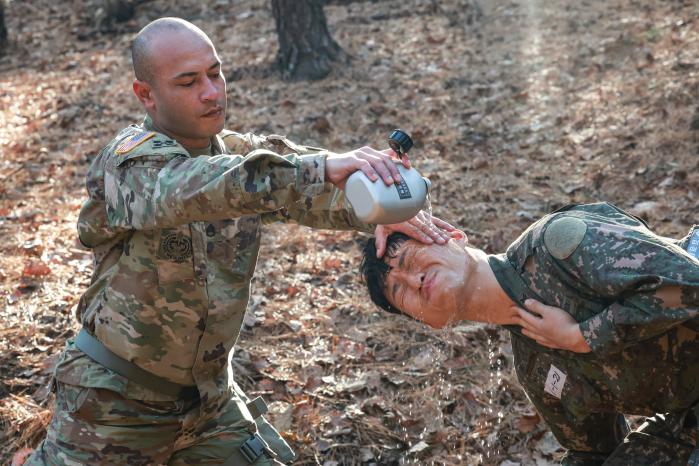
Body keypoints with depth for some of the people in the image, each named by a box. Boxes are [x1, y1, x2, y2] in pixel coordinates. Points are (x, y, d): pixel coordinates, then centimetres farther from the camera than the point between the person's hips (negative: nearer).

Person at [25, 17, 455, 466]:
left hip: (209, 391, 5)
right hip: (115, 403, -5)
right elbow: (192, 189, -41)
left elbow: (313, 189, -12)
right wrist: (323, 167, -54)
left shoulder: (238, 151, -1)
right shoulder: (132, 160, -21)